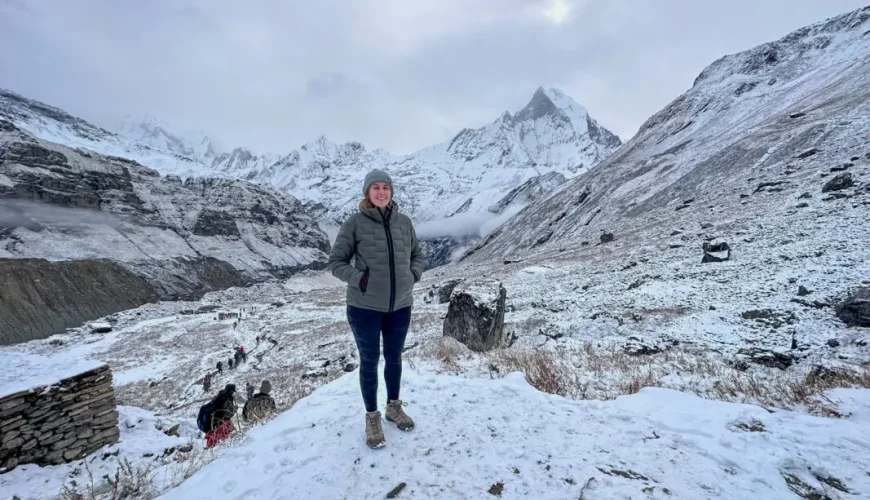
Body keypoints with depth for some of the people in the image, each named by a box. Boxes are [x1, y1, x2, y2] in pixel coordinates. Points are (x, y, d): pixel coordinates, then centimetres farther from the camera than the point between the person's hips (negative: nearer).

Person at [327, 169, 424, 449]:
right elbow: (336, 262, -6)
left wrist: (413, 276, -3)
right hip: (365, 307, -3)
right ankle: (372, 417, 35)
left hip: (400, 306, 4)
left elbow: (417, 254, 13)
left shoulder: (404, 222, 0)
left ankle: (394, 407, 43)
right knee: (369, 361, 13)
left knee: (394, 358, 20)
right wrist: (359, 279, -18)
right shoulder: (355, 223, -10)